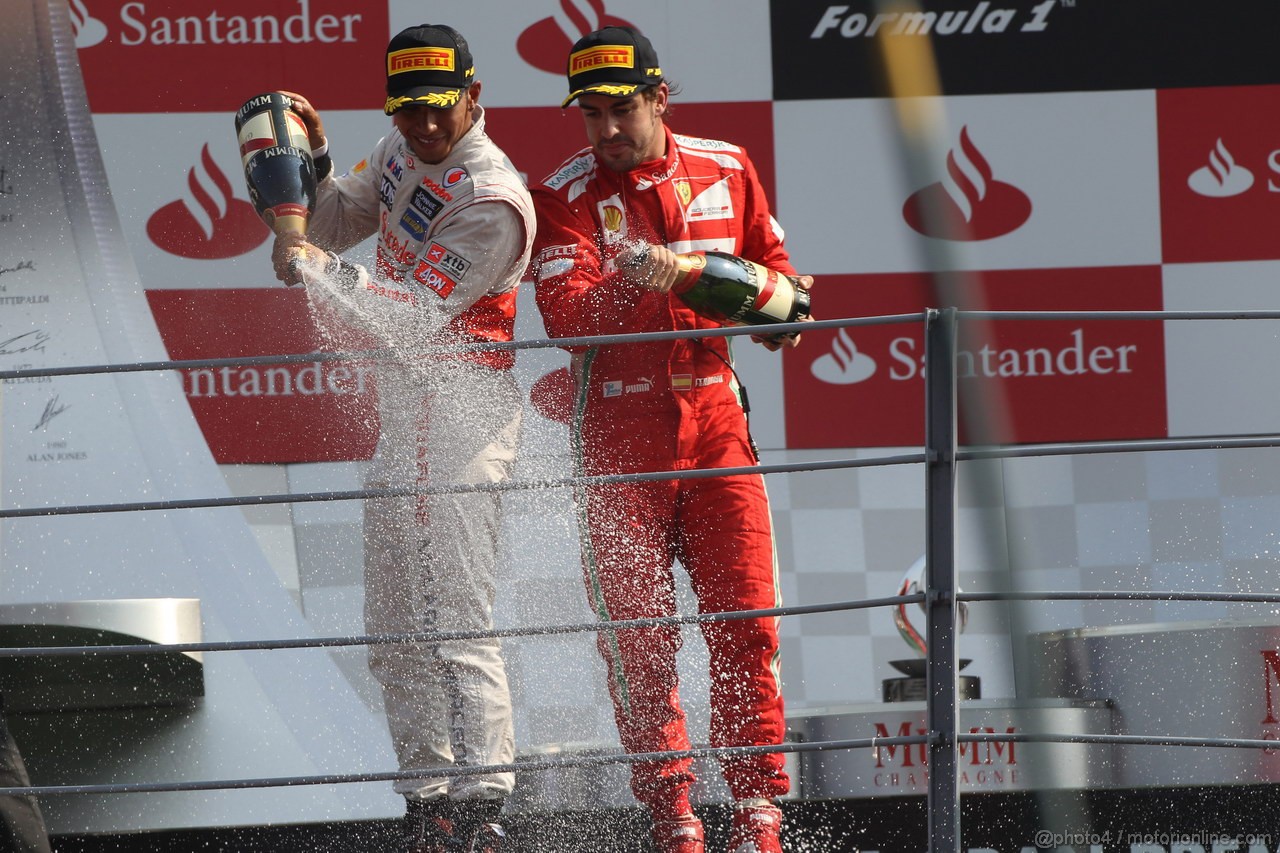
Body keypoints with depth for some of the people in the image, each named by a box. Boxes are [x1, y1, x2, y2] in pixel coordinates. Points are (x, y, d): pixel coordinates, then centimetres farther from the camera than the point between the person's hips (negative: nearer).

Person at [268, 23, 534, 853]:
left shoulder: (491, 200, -20)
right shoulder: (405, 151, 7)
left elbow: (411, 316, -23)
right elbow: (335, 225, 20)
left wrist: (310, 269, -16)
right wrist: (311, 160, 2)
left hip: (464, 410, -10)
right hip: (404, 410, 10)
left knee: (459, 622, -15)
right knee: (396, 627, 12)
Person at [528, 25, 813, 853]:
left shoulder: (727, 171, 7)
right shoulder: (566, 196, -3)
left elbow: (770, 261, 20)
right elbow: (567, 315, -16)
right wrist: (640, 281, -33)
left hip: (712, 413, 2)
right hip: (619, 428, -2)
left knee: (747, 617, -4)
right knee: (638, 635, -1)